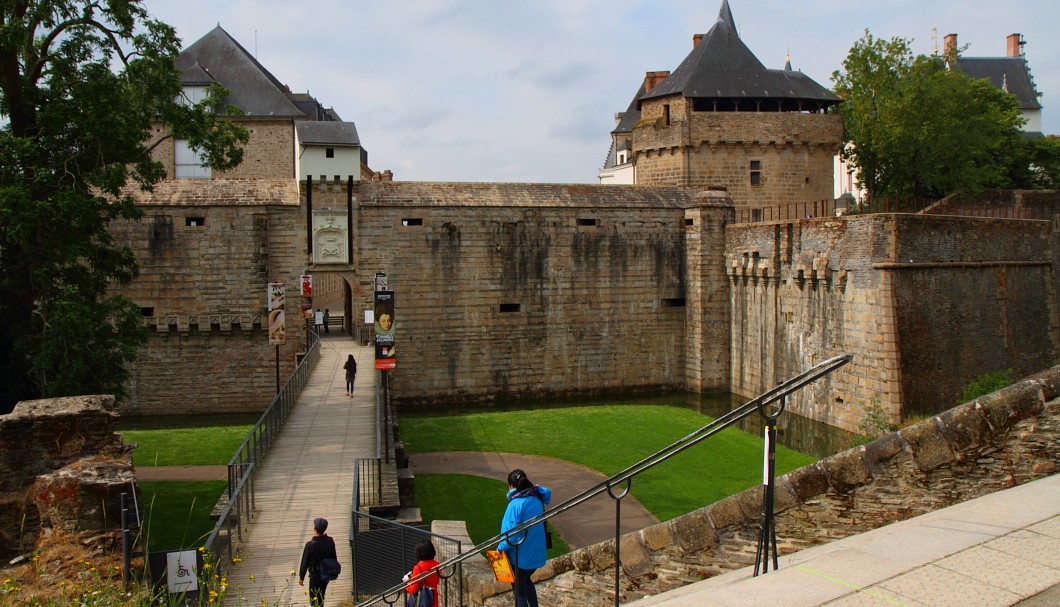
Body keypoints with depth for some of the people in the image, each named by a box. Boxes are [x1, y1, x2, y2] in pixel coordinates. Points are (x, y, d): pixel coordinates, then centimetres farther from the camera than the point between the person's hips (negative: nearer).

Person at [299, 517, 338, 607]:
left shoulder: (310, 545, -24)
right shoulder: (330, 541, -8)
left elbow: (305, 562, -15)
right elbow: (334, 557, 4)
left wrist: (301, 577, -2)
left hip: (315, 576, -6)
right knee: (320, 597, 25)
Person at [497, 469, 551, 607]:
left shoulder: (516, 504, -22)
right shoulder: (537, 499, -3)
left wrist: (501, 547, -9)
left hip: (521, 555, -7)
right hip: (537, 553, 7)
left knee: (519, 590, 10)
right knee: (526, 581, 30)